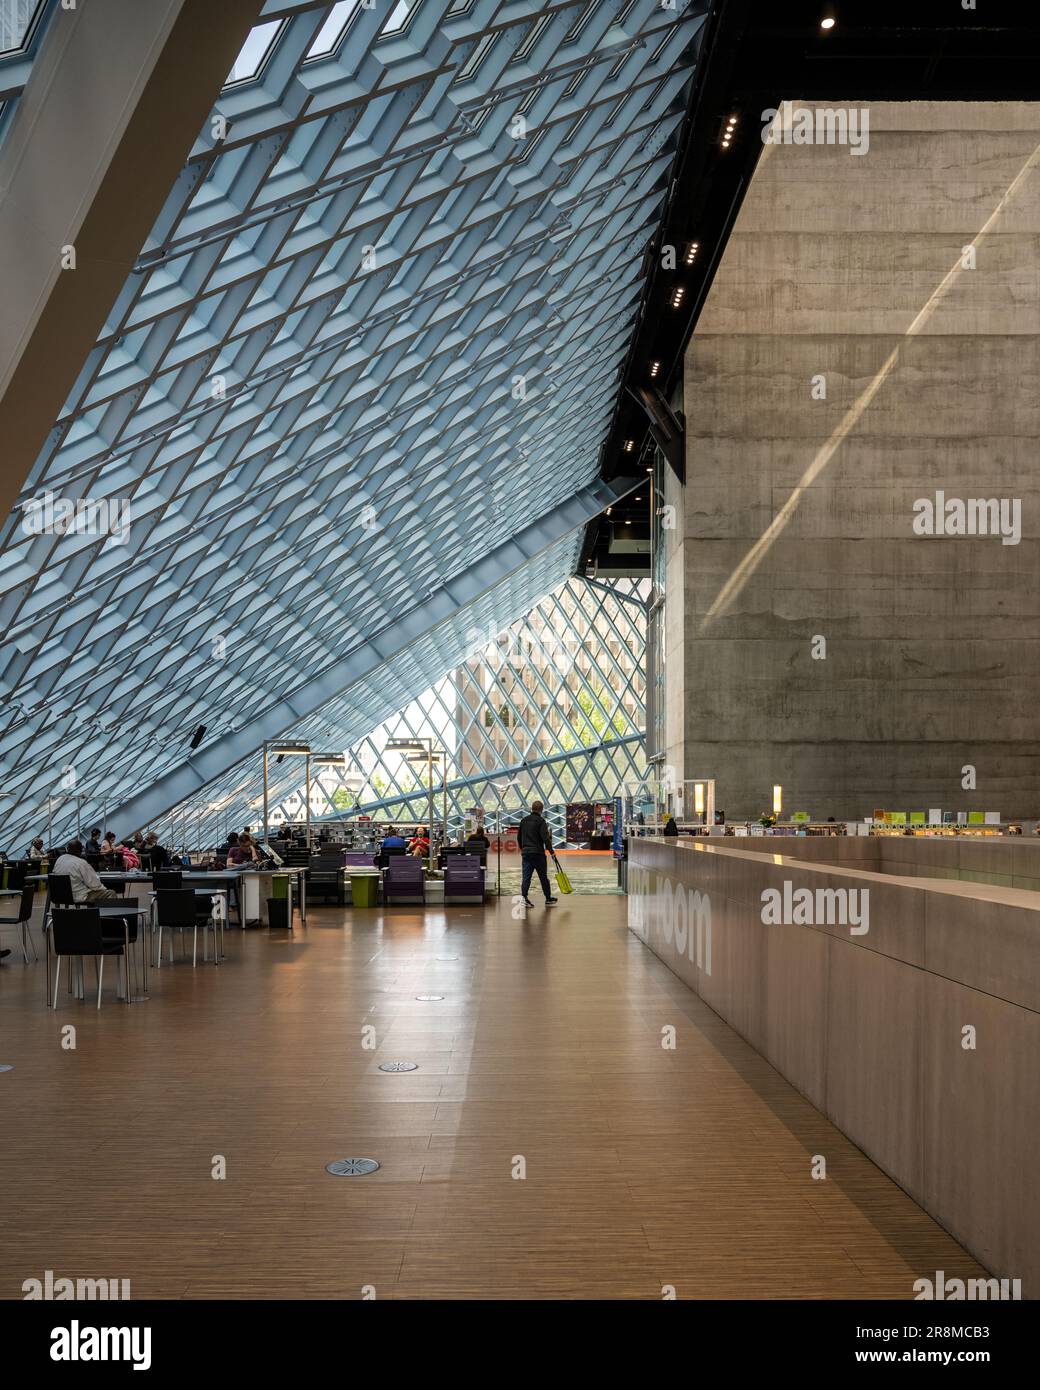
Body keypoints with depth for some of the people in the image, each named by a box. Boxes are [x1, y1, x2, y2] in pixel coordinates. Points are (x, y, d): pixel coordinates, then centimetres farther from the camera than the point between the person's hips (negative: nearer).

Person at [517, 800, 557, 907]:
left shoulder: (524, 820, 10)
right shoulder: (541, 821, -10)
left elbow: (519, 836, 18)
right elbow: (545, 838, -17)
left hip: (526, 853, 5)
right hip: (538, 853, -5)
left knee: (526, 876, 3)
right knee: (543, 877, 6)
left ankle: (524, 898, -7)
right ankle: (548, 899, 15)